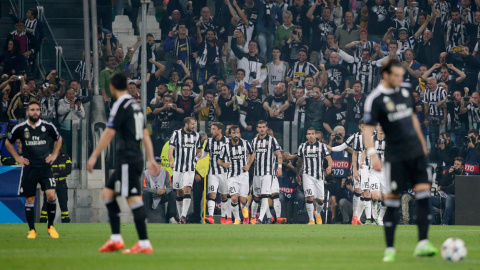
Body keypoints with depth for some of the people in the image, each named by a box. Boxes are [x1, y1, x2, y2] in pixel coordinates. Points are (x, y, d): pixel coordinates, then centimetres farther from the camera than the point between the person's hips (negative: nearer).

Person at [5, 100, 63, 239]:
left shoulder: (48, 127, 0)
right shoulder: (20, 128, -1)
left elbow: (58, 139, 20)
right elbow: (8, 142, 16)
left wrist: (54, 155, 10)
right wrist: (17, 157, 8)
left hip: (45, 166, 0)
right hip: (29, 168, 0)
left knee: (51, 196, -14)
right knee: (29, 199, 2)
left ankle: (50, 226, 3)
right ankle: (32, 230, 13)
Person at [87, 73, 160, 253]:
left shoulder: (121, 106, -11)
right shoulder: (135, 105, 16)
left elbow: (109, 133, -14)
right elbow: (145, 134, 18)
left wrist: (94, 156, -11)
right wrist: (151, 159, 19)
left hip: (127, 160, -9)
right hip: (135, 158, 9)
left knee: (134, 199, -11)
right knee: (108, 194, 14)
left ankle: (144, 244, -13)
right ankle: (115, 239, 10)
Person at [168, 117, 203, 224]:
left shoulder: (196, 135, 11)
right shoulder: (177, 133, 1)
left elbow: (199, 151, 22)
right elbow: (171, 148, -6)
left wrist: (196, 157, 0)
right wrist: (171, 161, -23)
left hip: (190, 168, 0)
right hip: (178, 167, 0)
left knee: (187, 190, -16)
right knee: (179, 192, 5)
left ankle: (184, 216, -22)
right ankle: (180, 216, 17)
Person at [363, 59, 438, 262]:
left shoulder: (405, 90, 10)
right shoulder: (375, 99, -9)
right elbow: (367, 129, -13)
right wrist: (372, 154, -25)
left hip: (416, 152, 5)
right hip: (396, 156, -5)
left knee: (424, 193, -7)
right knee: (392, 201, -3)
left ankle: (422, 244, -9)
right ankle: (390, 249, 5)